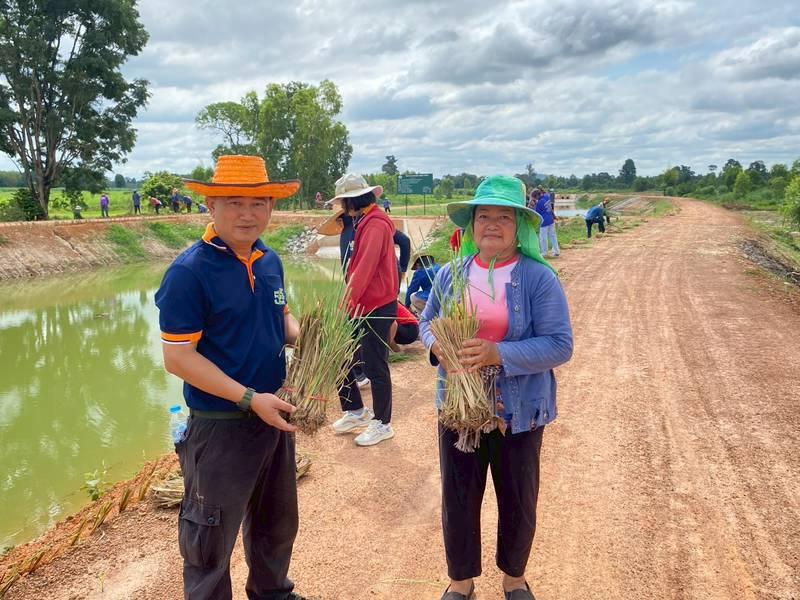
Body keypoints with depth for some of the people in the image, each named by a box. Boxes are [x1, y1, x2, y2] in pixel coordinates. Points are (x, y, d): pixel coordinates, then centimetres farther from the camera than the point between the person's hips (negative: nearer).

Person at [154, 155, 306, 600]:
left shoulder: (270, 261, 2)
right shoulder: (189, 272, -19)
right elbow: (178, 357, -21)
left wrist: (301, 338, -6)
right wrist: (250, 399, -24)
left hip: (275, 416, 8)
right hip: (221, 426, -7)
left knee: (278, 521, 25)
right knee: (212, 537, 11)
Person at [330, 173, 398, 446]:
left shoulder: (375, 225, -16)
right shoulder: (365, 222, 14)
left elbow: (365, 268, -23)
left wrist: (347, 302, -24)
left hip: (377, 308, -9)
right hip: (363, 306, 9)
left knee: (375, 367, 2)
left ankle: (382, 424, 16)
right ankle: (356, 411, 29)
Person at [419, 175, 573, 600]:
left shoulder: (539, 278, -13)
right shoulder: (450, 274, -1)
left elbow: (560, 345, -16)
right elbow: (427, 322, 10)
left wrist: (499, 354, -28)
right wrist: (437, 346, -14)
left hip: (519, 410, -2)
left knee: (518, 501, 16)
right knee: (458, 498, 14)